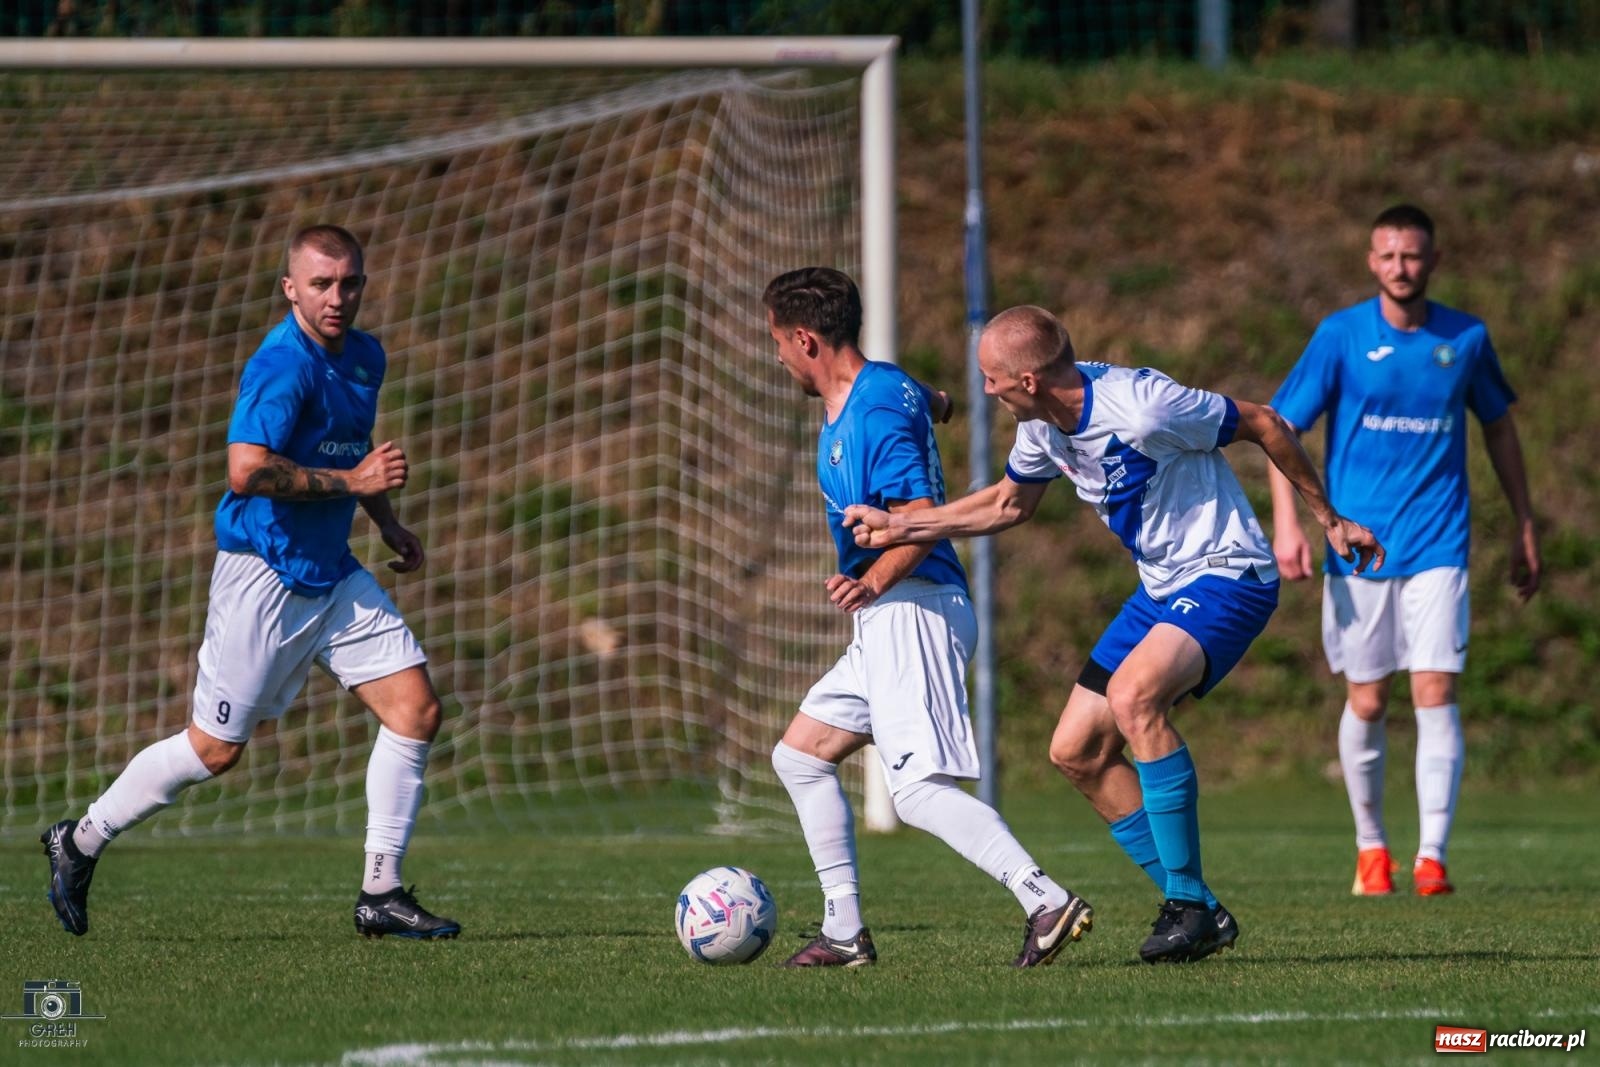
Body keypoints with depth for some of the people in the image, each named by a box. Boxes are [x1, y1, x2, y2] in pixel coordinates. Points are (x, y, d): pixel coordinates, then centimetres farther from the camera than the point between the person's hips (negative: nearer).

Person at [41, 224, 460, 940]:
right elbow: (247, 471, -33)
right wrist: (352, 481, -26)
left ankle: (381, 894, 2)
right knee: (215, 749, -1)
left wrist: (387, 523, 19)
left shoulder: (366, 358, 10)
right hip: (265, 578, -8)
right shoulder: (283, 366, -20)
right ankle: (81, 842, 20)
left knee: (415, 707, -4)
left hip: (333, 575, 8)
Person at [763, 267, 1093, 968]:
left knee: (918, 790, -21)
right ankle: (844, 931, 15)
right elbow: (929, 402, 36)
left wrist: (876, 583, -36)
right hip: (888, 622, 11)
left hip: (912, 612, -11)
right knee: (799, 756, 15)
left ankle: (1047, 902, -28)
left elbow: (922, 522, -25)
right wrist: (933, 400, 55)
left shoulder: (873, 416, -17)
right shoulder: (887, 385, 12)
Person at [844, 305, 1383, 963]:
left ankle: (1188, 904, -25)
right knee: (1076, 752, 3)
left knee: (1133, 695, -33)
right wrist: (901, 527, 11)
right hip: (1162, 588, 9)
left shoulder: (1142, 408, -26)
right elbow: (1008, 504, 20)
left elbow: (1263, 426, -13)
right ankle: (1198, 915, 10)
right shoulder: (1043, 426, 0)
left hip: (1227, 576, -9)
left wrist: (1326, 517, -3)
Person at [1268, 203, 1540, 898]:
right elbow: (1284, 426, -1)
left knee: (1436, 693, -11)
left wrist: (1524, 526, 17)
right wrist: (1286, 522, -12)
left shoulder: (1466, 339, 3)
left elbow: (1498, 425, 17)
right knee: (1366, 702, 4)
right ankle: (1370, 845, 23)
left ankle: (1432, 855, -12)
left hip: (1437, 546, 0)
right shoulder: (1341, 335, -3)